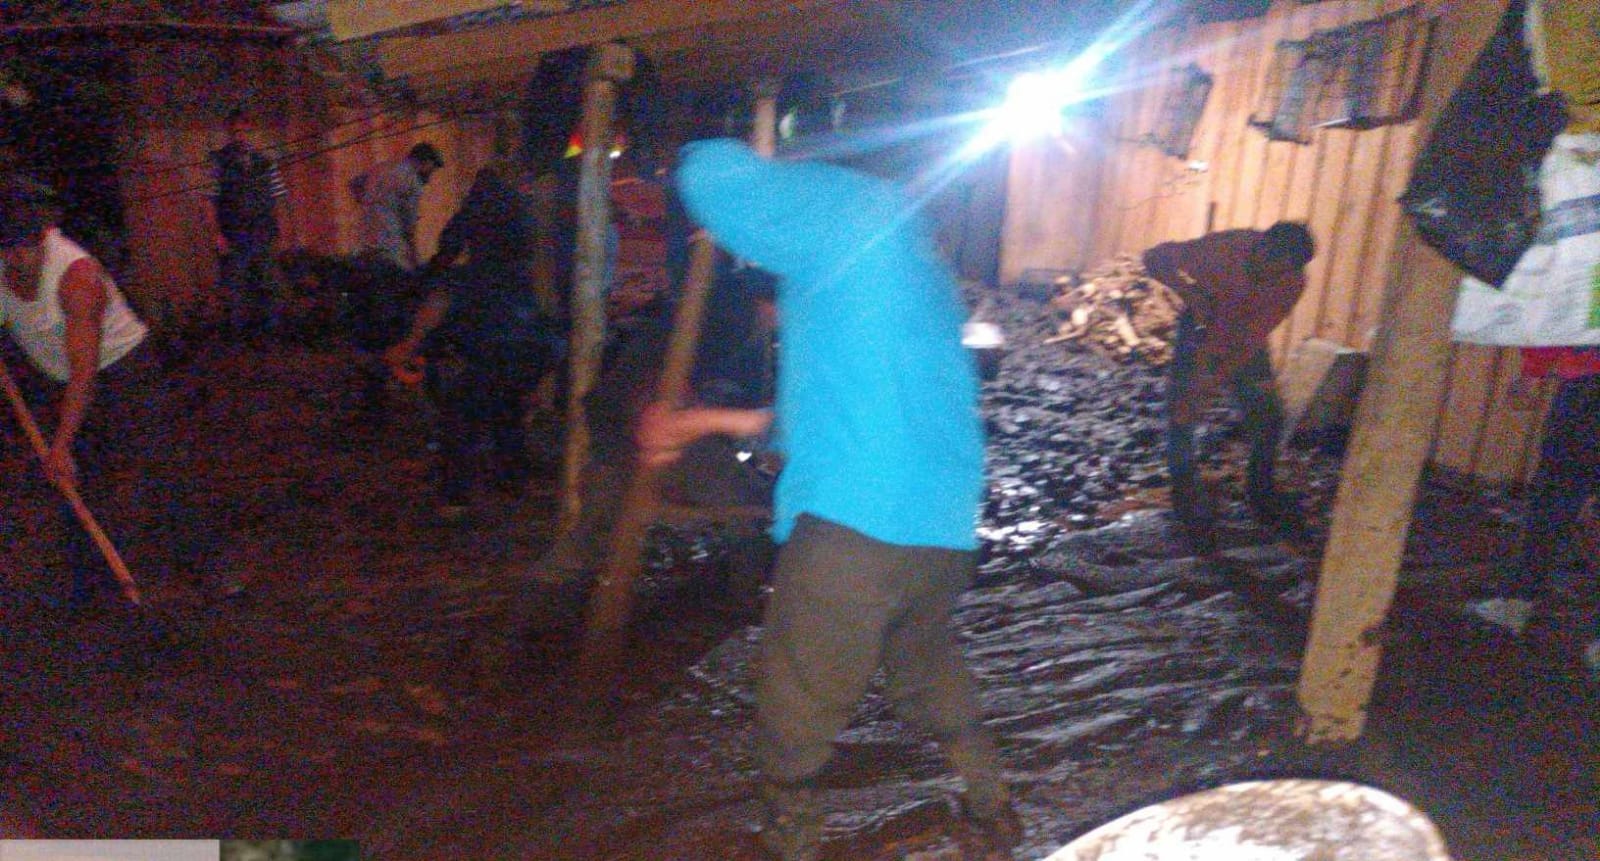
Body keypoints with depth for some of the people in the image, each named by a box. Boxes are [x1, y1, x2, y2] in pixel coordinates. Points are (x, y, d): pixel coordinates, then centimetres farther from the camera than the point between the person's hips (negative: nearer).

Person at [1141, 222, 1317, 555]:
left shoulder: (1292, 281, -23)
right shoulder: (1221, 248, -32)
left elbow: (1252, 339, -24)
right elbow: (1155, 258, -20)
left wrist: (1214, 380, -32)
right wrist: (1190, 292, -34)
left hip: (1246, 343, 3)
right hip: (1202, 332, -3)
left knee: (1269, 414, 1)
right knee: (1181, 419, -11)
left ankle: (1262, 494, 25)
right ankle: (1189, 507, 3)